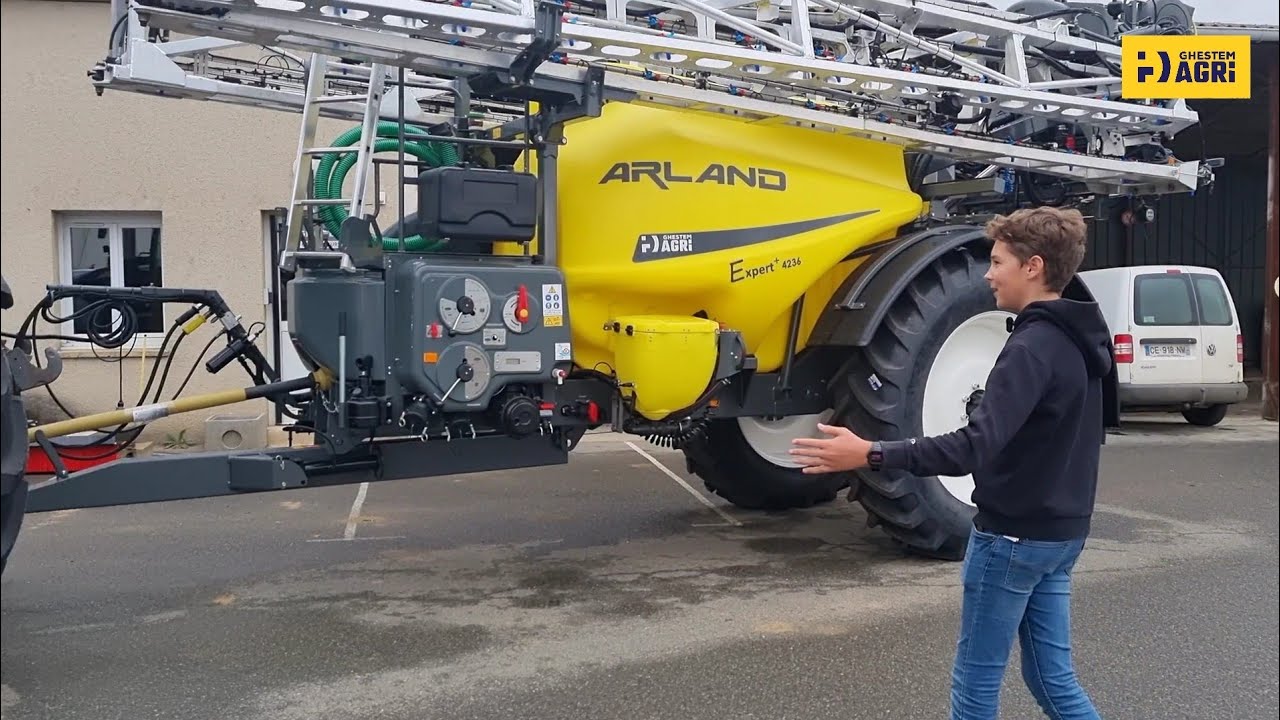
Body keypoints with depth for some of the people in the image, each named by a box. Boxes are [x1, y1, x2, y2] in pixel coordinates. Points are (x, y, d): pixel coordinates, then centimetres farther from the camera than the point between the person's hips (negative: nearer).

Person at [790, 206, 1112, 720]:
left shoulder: (1034, 347, -22)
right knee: (1052, 676, 17)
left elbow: (975, 447, -34)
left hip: (1014, 534, -9)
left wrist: (870, 455, -37)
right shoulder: (1081, 340, 8)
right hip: (1060, 531, 9)